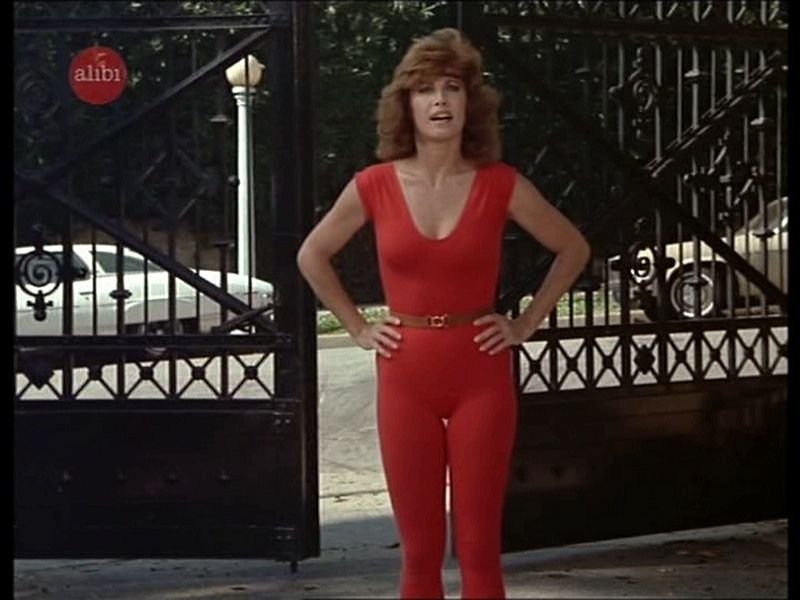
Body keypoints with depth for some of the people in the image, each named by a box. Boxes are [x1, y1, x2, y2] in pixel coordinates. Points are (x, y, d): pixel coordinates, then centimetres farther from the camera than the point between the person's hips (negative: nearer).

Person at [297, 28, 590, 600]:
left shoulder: (500, 185, -5)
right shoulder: (375, 185, -3)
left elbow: (573, 249, 9)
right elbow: (313, 256, 12)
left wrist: (526, 324, 3)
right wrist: (359, 328, 6)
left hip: (481, 377, -1)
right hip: (406, 378, 1)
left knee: (479, 548, 2)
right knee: (419, 551, 6)